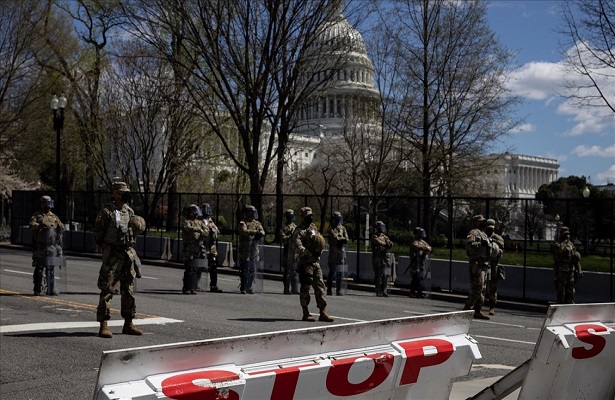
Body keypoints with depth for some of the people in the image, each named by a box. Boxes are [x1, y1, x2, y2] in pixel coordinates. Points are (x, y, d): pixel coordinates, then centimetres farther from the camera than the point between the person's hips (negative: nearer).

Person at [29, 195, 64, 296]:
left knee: (51, 268, 4)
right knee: (39, 268, 0)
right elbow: (32, 225, -16)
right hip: (40, 246, -4)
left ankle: (51, 289, 8)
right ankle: (37, 290, 6)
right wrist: (41, 225, -33)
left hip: (52, 245, 4)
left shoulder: (54, 216, 16)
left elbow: (62, 227, 18)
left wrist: (60, 226, -4)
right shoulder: (37, 215, 2)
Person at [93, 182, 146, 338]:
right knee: (107, 290, -6)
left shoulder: (130, 211, 13)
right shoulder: (106, 212, -7)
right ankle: (103, 325, -3)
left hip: (128, 254, 7)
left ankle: (128, 324, 19)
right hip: (112, 255, -7)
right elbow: (97, 234, -6)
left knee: (129, 290, 10)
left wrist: (138, 227, 2)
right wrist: (106, 249, -5)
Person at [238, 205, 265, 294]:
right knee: (244, 271, -2)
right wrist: (254, 232, -33)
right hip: (245, 251, -5)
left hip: (254, 251, 5)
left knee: (252, 271, 9)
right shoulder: (243, 223, -3)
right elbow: (244, 231, -21)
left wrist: (260, 234, -23)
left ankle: (250, 288, 17)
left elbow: (262, 232, 1)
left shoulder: (257, 223, 14)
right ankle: (243, 288, 3)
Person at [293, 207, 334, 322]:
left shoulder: (314, 228, 17)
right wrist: (311, 253, -23)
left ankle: (323, 313, 6)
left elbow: (322, 242, 21)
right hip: (305, 262, -7)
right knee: (305, 287, -1)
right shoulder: (299, 231, -7)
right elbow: (299, 248, -18)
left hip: (316, 261, 7)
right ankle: (306, 313, 5)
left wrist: (319, 251, 0)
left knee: (320, 286, 4)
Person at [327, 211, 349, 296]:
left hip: (341, 251, 4)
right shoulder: (331, 228, 1)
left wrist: (339, 238, -11)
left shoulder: (343, 228, 14)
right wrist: (342, 238, 0)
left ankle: (338, 290, 6)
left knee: (340, 272, 3)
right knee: (332, 271, -4)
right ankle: (329, 290, 1)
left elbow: (346, 240, 5)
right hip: (333, 251, -4)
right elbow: (334, 237, -12)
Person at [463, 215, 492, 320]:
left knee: (480, 288, 10)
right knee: (477, 288, -13)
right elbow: (469, 244, -24)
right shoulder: (473, 233, -7)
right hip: (477, 264, -10)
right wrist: (481, 244, -26)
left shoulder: (484, 234, 23)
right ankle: (467, 309, -8)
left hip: (484, 264, 10)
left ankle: (478, 310, 14)